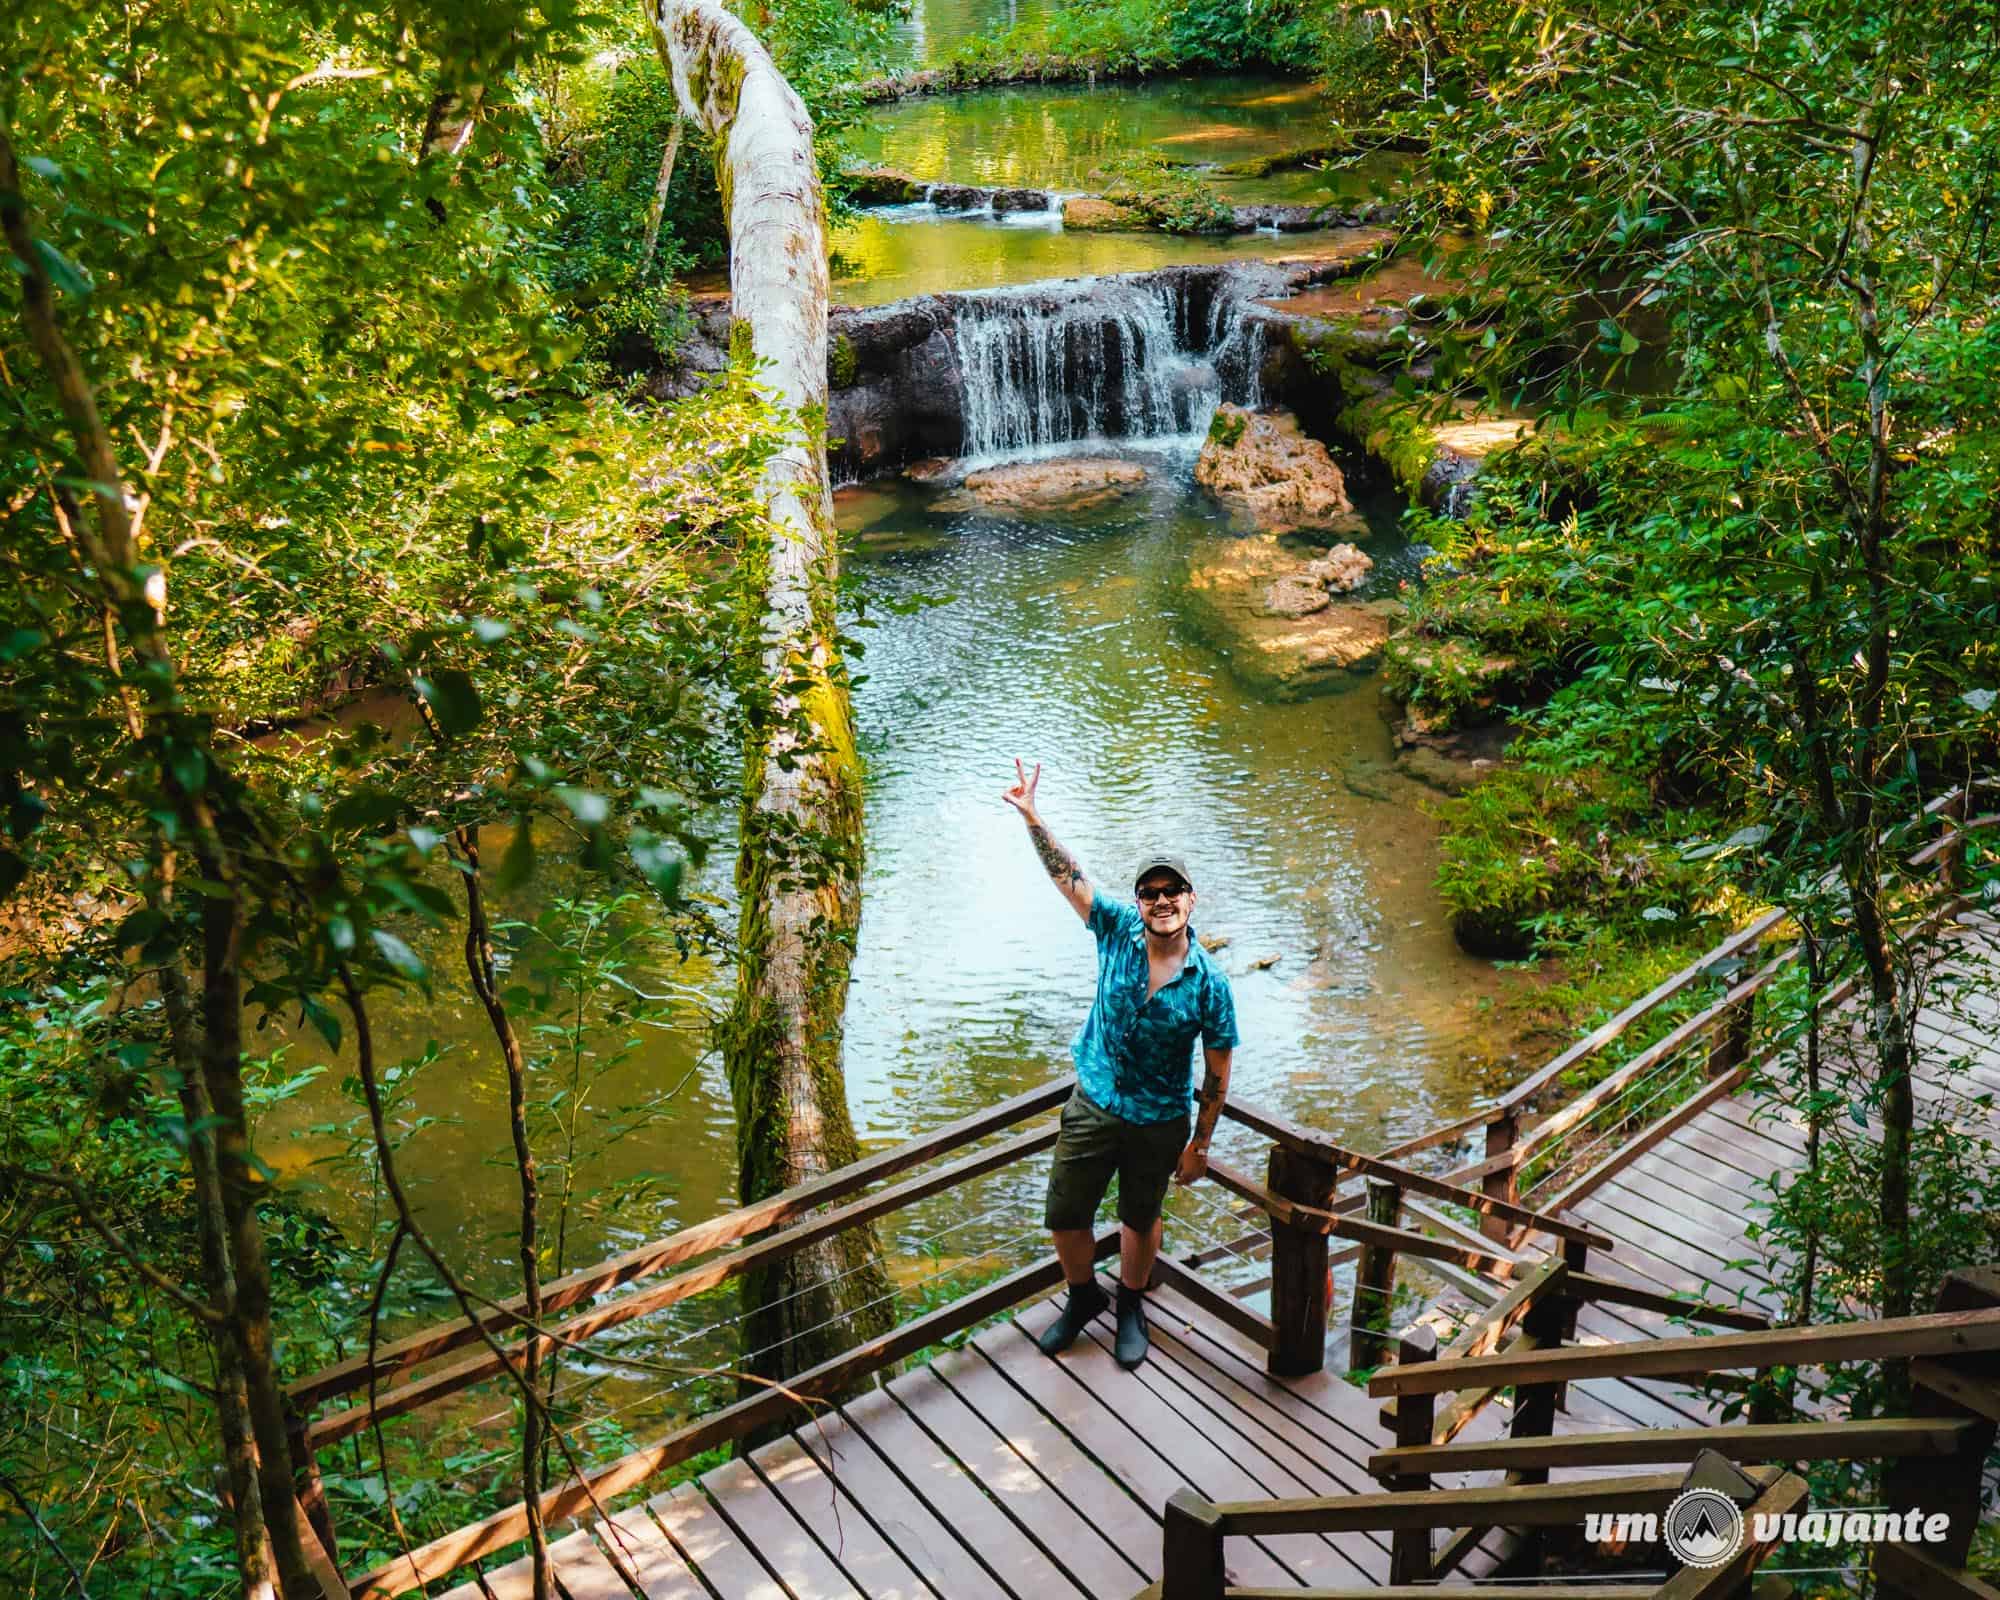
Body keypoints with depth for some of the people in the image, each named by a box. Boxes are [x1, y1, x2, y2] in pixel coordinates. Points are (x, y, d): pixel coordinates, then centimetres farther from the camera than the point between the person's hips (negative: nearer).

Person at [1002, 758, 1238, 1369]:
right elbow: (1068, 876, -14)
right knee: (1065, 1218, 11)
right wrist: (1032, 817, -26)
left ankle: (1131, 1306, 47)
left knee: (1140, 1220, 19)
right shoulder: (1118, 930, -13)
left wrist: (1200, 1144, -5)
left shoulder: (1209, 984, -19)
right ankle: (1083, 1296, 42)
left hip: (1159, 1123, -2)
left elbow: (1217, 1071, -9)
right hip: (1093, 1105, 2)